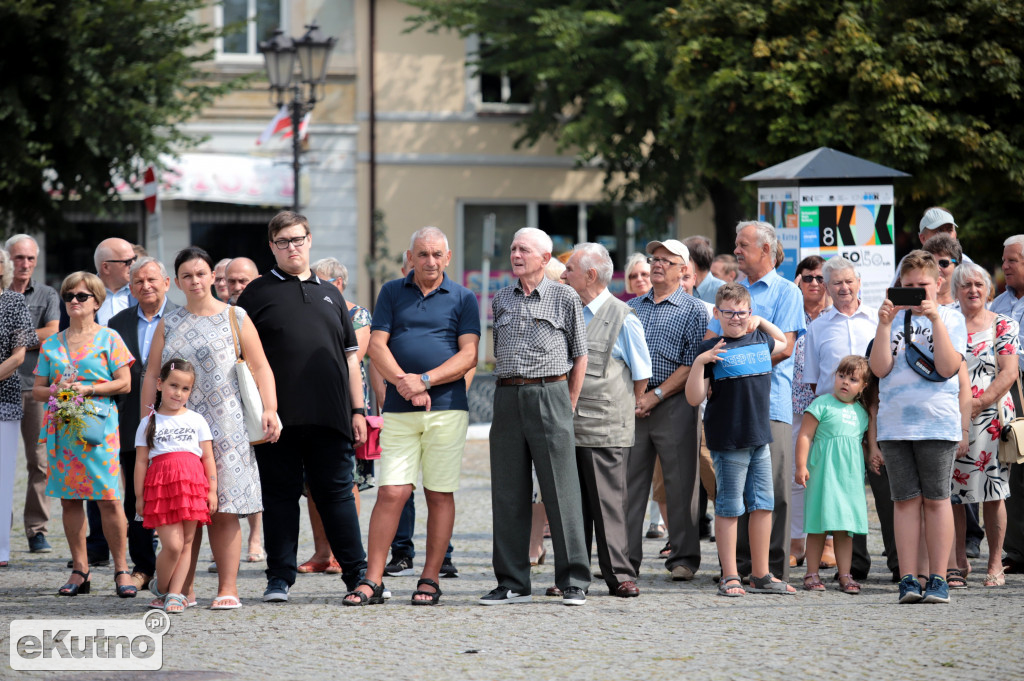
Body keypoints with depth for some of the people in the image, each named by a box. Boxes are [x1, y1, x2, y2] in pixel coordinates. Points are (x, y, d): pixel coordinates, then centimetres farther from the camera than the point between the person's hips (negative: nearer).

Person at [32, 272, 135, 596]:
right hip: (62, 427, 4)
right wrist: (55, 390, -7)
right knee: (69, 499, 3)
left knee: (109, 499, -9)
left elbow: (124, 383, 0)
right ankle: (79, 570, 10)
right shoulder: (51, 344, 15)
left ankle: (121, 569, -2)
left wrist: (88, 389, -12)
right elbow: (37, 389, 15)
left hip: (99, 424, -4)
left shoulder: (108, 339, 5)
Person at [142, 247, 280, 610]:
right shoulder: (168, 324, 14)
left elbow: (260, 367, 2)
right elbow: (152, 376, 14)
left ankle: (227, 589, -4)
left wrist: (269, 409, -11)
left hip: (224, 426, -2)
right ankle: (182, 589, 5)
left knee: (223, 510, -6)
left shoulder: (234, 318, 7)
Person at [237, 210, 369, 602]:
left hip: (329, 417, 2)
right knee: (280, 495, 2)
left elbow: (350, 357, 19)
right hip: (278, 417, -2)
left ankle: (357, 574, 8)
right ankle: (279, 578, 7)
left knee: (337, 493, 4)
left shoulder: (329, 294, 18)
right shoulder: (257, 294, 7)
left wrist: (357, 410, 11)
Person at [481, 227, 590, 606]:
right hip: (508, 399, 4)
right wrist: (506, 391, 12)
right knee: (508, 494, 4)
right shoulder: (501, 300, 14)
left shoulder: (565, 299, 2)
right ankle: (512, 582, 9)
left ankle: (573, 581, -1)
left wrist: (568, 406, 2)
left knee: (561, 491, -5)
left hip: (550, 393, -4)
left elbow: (580, 355, 5)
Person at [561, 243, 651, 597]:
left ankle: (619, 575, 2)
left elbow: (641, 375, 2)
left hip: (605, 430, -5)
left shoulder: (622, 318, -4)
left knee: (608, 502, -3)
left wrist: (621, 412, 5)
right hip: (568, 427, 5)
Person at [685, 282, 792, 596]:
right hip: (728, 440, -6)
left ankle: (761, 575, 17)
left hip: (760, 438, 6)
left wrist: (761, 321, 18)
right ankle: (729, 578, 5)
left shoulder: (760, 340, 10)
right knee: (729, 508, 0)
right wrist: (699, 363, -24)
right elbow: (694, 398, -10)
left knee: (763, 505, 8)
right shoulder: (711, 349, -7)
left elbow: (783, 343, 35)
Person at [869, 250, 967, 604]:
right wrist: (884, 325, -8)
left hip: (938, 422, -2)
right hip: (894, 424, 2)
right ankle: (908, 579, 0)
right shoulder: (893, 318, 12)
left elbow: (948, 367, -8)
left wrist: (936, 319, -14)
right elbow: (880, 368, 1)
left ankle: (937, 579, 1)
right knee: (905, 499, 0)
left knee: (936, 499, -2)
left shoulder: (952, 319, 6)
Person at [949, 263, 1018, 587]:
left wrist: (978, 403, -13)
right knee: (951, 491, 0)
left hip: (991, 416, -2)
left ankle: (995, 564, 2)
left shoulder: (1004, 326, 5)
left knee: (993, 492, -3)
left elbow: (1009, 373, -3)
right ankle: (958, 561, 9)